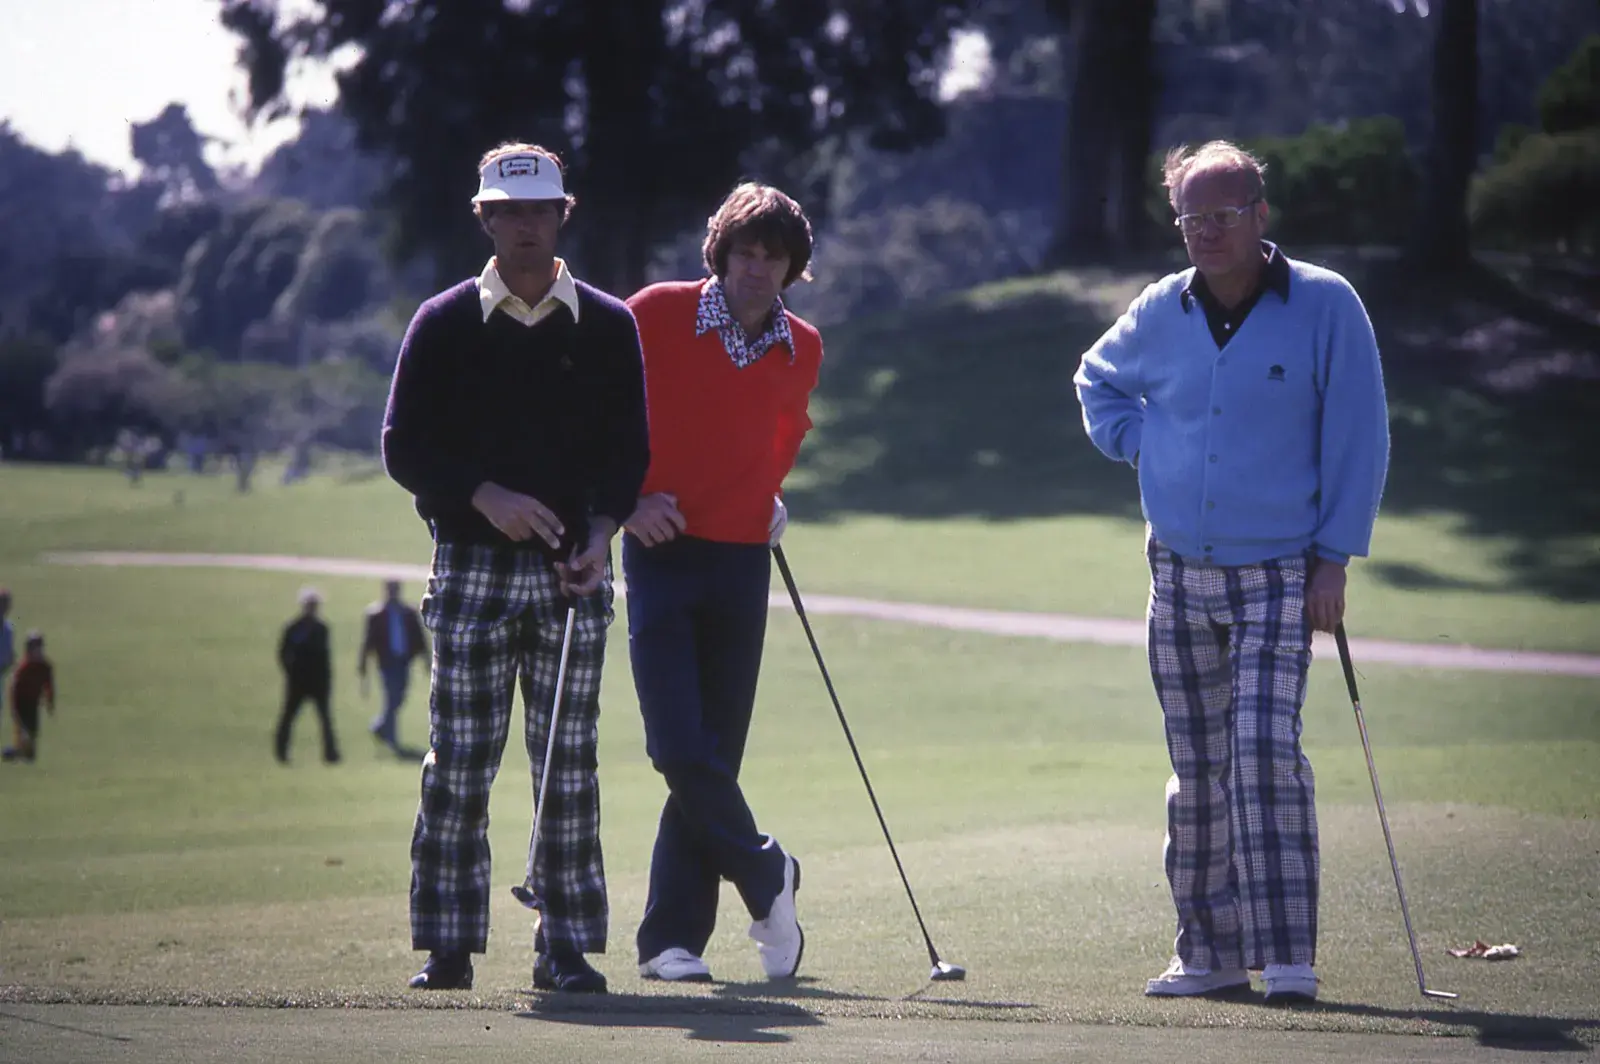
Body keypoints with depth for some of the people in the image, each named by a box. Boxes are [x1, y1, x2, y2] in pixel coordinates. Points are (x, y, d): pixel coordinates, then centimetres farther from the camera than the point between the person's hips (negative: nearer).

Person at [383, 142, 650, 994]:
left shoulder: (607, 326, 8)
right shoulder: (443, 325, 5)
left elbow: (628, 449, 8)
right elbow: (405, 447, 2)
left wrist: (601, 530, -9)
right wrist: (485, 497, -13)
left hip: (573, 569, 1)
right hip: (471, 564, -1)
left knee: (569, 764, -1)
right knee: (458, 762, -3)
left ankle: (567, 947, 4)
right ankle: (447, 945, 3)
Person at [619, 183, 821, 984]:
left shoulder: (803, 350, 6)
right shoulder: (657, 316, -6)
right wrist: (626, 498, -6)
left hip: (742, 562, 3)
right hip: (662, 552, -3)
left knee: (715, 757, 2)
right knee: (680, 749, -13)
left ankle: (672, 939, 7)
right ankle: (766, 878, 9)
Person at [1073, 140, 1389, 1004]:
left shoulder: (1325, 306, -6)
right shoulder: (1159, 313, 5)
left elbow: (1358, 437, -4)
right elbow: (1097, 382, 26)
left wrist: (1334, 558, -8)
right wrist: (1141, 443, 7)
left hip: (1278, 576, -4)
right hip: (1178, 575, 4)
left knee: (1264, 750, -17)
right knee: (1196, 768, 7)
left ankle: (1286, 955, -17)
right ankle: (1211, 950, 14)